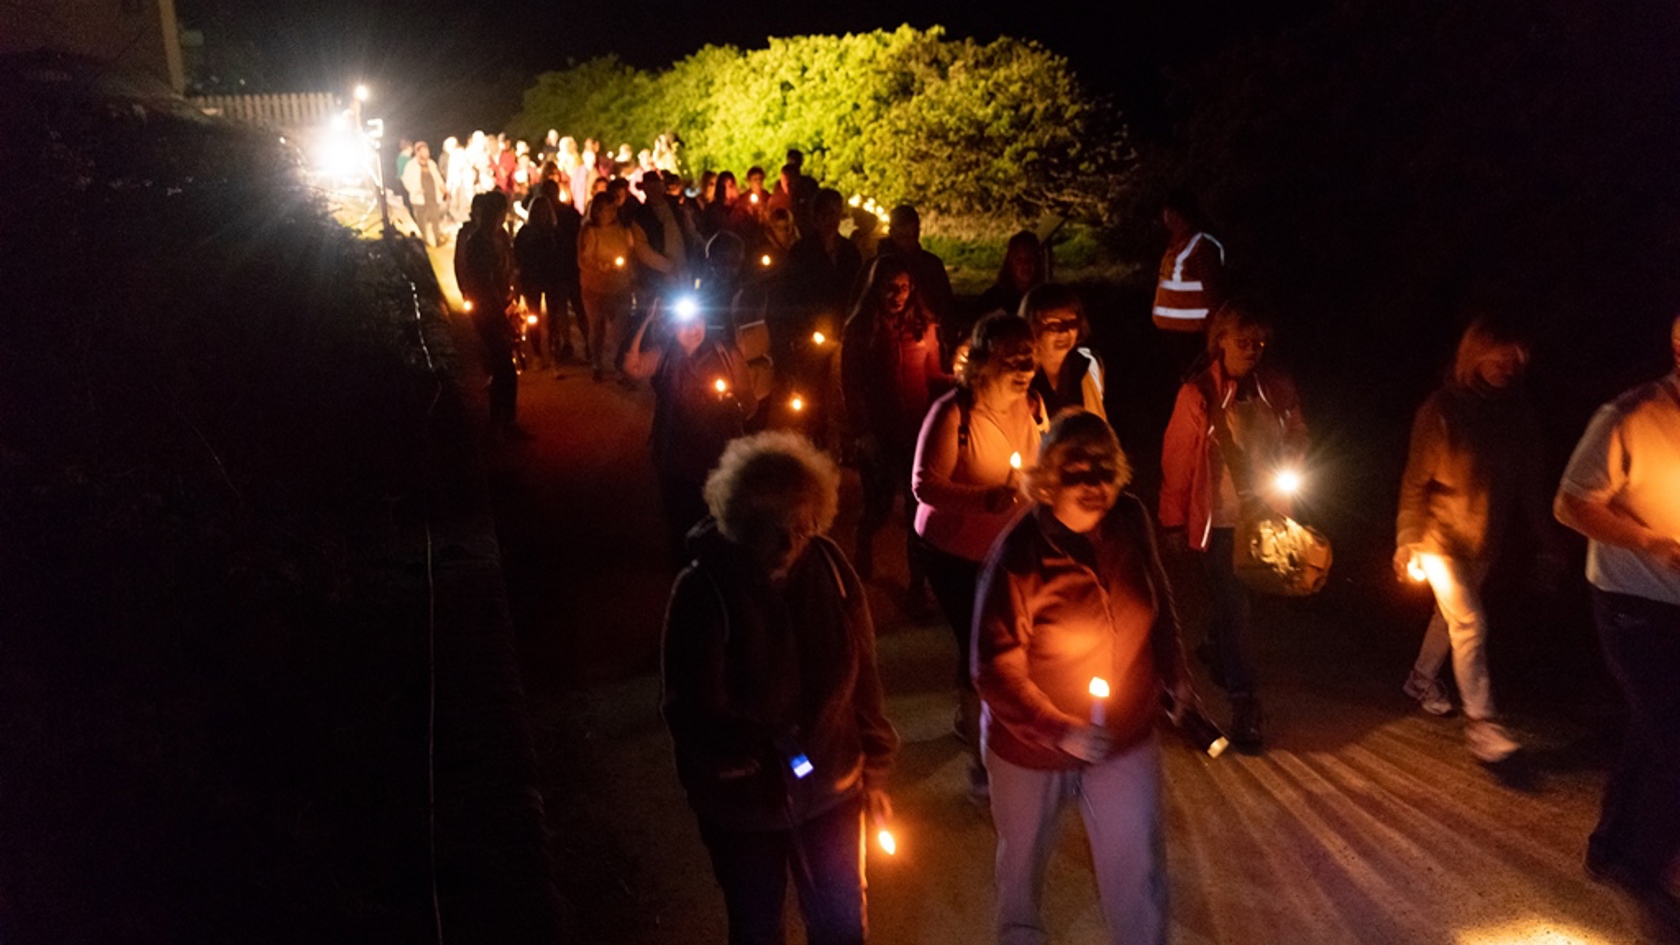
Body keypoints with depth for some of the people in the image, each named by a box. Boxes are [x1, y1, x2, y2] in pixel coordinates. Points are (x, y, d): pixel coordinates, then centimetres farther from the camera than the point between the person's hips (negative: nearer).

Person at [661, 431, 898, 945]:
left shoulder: (829, 568, -11)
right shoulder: (702, 591, -21)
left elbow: (862, 677, -2)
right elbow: (687, 710, -22)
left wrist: (874, 770, 4)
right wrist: (754, 745, -39)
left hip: (830, 788, 3)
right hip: (742, 800, -2)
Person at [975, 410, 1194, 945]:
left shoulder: (1130, 522, -11)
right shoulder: (1017, 556, -24)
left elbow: (1157, 600, 8)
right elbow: (996, 671, -22)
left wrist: (1174, 673, 7)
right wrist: (1061, 732, -30)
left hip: (1126, 737, 3)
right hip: (1032, 742, -2)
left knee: (1138, 867, 4)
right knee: (1023, 857, 22)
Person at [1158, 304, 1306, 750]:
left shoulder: (1277, 387, 1)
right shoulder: (1198, 395, -9)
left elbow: (1297, 434, 18)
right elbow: (1176, 462, -3)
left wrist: (1287, 459, -5)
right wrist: (1175, 522, 0)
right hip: (1221, 517, -4)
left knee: (1243, 597, 15)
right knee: (1234, 605, -4)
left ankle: (1213, 650, 46)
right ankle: (1243, 701, 5)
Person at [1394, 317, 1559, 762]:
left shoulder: (1517, 412, 0)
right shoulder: (1442, 409, -13)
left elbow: (1529, 481, 6)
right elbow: (1416, 480, -11)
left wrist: (1543, 540, 4)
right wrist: (1407, 541, -13)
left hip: (1486, 540, 5)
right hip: (1441, 535, -5)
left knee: (1453, 615, 18)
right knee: (1470, 624, -9)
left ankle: (1422, 679, 40)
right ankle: (1480, 723, -4)